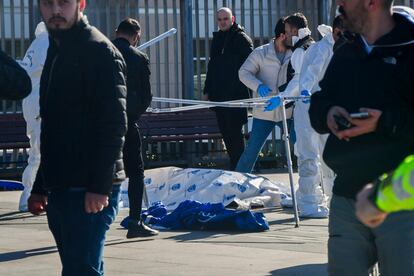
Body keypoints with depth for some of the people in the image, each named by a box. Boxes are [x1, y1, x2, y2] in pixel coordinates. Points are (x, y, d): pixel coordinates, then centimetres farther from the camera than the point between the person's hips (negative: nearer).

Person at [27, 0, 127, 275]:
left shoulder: (100, 52, -9)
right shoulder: (56, 52, 19)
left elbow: (114, 124, -17)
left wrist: (100, 185, -23)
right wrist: (40, 187, 22)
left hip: (90, 191, -9)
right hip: (59, 189, 9)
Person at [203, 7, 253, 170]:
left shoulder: (241, 38, -4)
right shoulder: (217, 39, 18)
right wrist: (207, 90, 20)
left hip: (236, 94, -7)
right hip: (219, 94, 7)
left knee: (234, 132, -8)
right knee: (225, 132, 8)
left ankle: (238, 168, -5)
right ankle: (235, 165, 15)